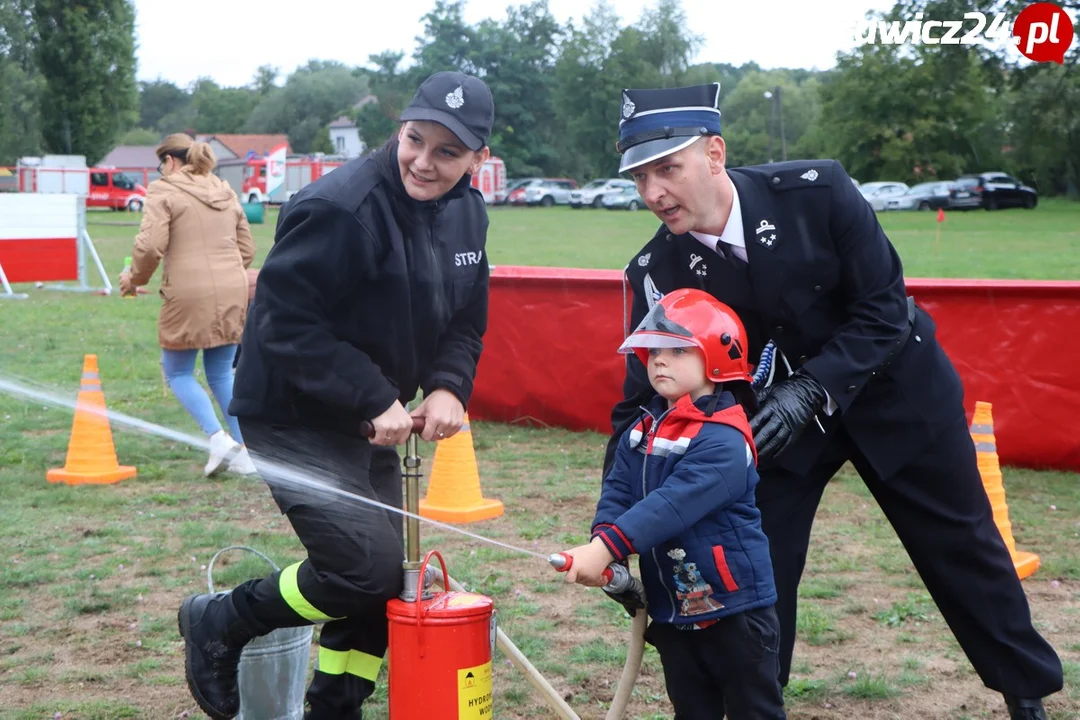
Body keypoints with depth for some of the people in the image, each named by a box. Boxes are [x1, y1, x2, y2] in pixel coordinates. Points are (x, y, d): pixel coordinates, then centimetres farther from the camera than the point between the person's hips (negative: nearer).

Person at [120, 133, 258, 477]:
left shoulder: (164, 192, -2)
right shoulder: (226, 193, 18)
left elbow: (150, 246, -13)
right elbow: (246, 248, 18)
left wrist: (135, 278, 3)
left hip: (189, 295, -6)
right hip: (232, 294, 6)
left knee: (177, 372, 10)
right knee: (222, 375, 15)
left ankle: (218, 438, -7)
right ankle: (242, 454, 11)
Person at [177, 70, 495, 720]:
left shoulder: (467, 212, 2)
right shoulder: (339, 208, -25)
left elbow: (465, 323, 9)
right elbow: (286, 322, -24)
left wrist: (448, 388, -11)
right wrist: (375, 399, -25)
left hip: (370, 421, 8)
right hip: (293, 417, -8)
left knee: (388, 583, 11)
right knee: (366, 567, -15)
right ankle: (220, 622, 8)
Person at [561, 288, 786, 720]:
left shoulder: (723, 439, -20)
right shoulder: (642, 429, 6)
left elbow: (673, 504, -30)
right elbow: (617, 491, -1)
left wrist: (607, 547, -37)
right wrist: (603, 549, -21)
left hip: (733, 607, -7)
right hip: (671, 610, 7)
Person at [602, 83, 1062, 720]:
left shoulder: (817, 191, -27)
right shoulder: (656, 272, -19)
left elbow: (885, 310, -22)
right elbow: (644, 398, -16)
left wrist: (810, 391, -34)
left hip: (895, 390, -2)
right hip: (772, 410, 2)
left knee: (963, 547, 12)